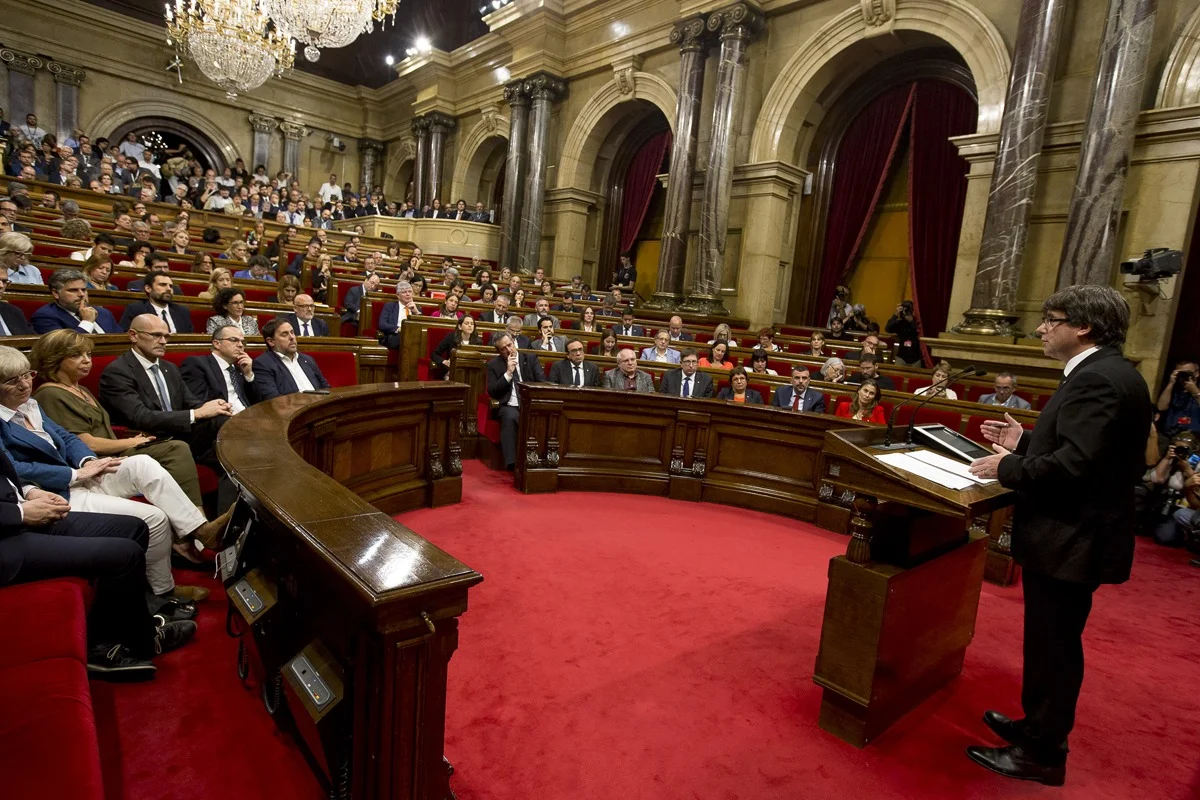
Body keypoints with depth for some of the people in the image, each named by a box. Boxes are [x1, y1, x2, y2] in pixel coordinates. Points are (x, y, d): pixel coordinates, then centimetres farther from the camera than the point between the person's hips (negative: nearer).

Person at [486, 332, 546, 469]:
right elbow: (491, 392, 0)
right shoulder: (493, 364, 10)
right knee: (510, 417, -37)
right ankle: (512, 463, -40)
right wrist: (508, 373, -8)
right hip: (509, 407, -1)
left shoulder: (531, 358, 13)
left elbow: (542, 383, 5)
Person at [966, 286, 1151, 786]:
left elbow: (1074, 463, -29)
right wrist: (1024, 443, 7)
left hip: (1070, 539, -10)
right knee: (1050, 642, 22)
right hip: (1073, 533, 10)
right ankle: (1039, 725, 38)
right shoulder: (1104, 373, 11)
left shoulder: (1098, 379, -22)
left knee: (1054, 646, 5)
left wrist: (1006, 469, -16)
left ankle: (1042, 753, 21)